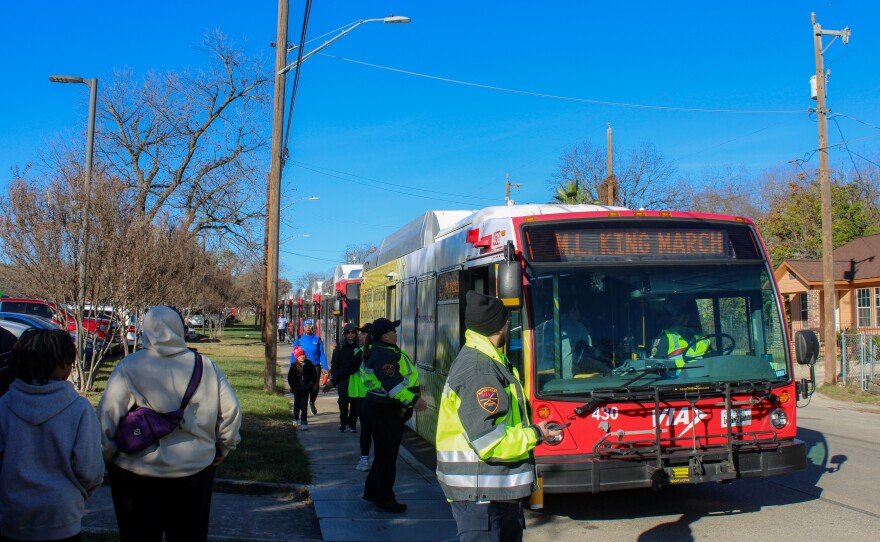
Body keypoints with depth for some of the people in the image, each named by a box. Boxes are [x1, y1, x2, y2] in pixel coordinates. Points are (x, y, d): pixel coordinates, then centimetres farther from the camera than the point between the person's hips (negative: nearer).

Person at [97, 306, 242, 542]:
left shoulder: (128, 367, -11)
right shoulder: (205, 366, -4)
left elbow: (107, 416, -12)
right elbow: (231, 411, -2)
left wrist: (107, 456, 2)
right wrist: (221, 449, 12)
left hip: (137, 473, -2)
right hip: (195, 470, 2)